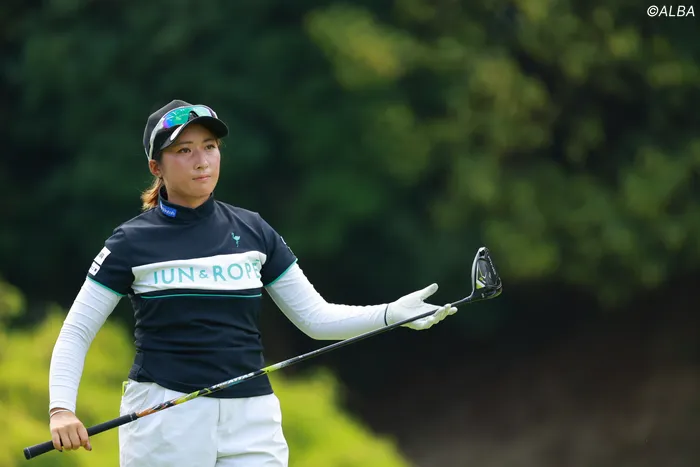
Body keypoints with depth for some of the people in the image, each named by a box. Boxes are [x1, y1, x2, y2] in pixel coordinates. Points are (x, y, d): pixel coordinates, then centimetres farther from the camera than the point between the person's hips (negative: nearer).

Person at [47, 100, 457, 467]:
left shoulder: (253, 232, 7)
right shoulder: (132, 243, -1)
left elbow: (316, 317, 10)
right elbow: (76, 333, 2)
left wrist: (392, 314, -6)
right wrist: (61, 409, -14)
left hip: (250, 419, 2)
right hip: (162, 419, -2)